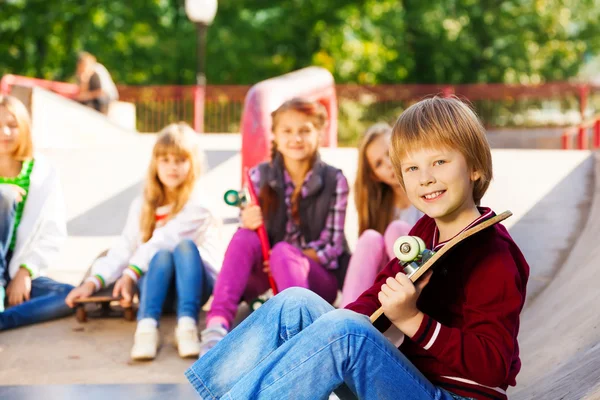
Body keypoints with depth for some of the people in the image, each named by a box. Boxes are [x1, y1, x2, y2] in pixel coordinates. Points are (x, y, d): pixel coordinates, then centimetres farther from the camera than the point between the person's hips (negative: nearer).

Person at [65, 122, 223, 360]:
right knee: (162, 257, -31)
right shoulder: (143, 206, 10)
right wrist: (93, 282, -14)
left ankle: (187, 323, -47)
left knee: (185, 246, -33)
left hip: (194, 281, -2)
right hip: (157, 284, 2)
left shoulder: (198, 203, -6)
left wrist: (131, 273, -30)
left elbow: (165, 239, -19)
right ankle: (147, 326, -50)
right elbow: (123, 250, 1)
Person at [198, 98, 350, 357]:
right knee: (244, 237, -27)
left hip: (318, 278, -2)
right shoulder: (259, 177, 2)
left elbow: (333, 245, -5)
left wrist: (292, 257, -20)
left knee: (282, 251, -33)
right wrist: (247, 223, -21)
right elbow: (247, 240, 3)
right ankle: (217, 324, -43)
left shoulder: (334, 181, -3)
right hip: (266, 273, 2)